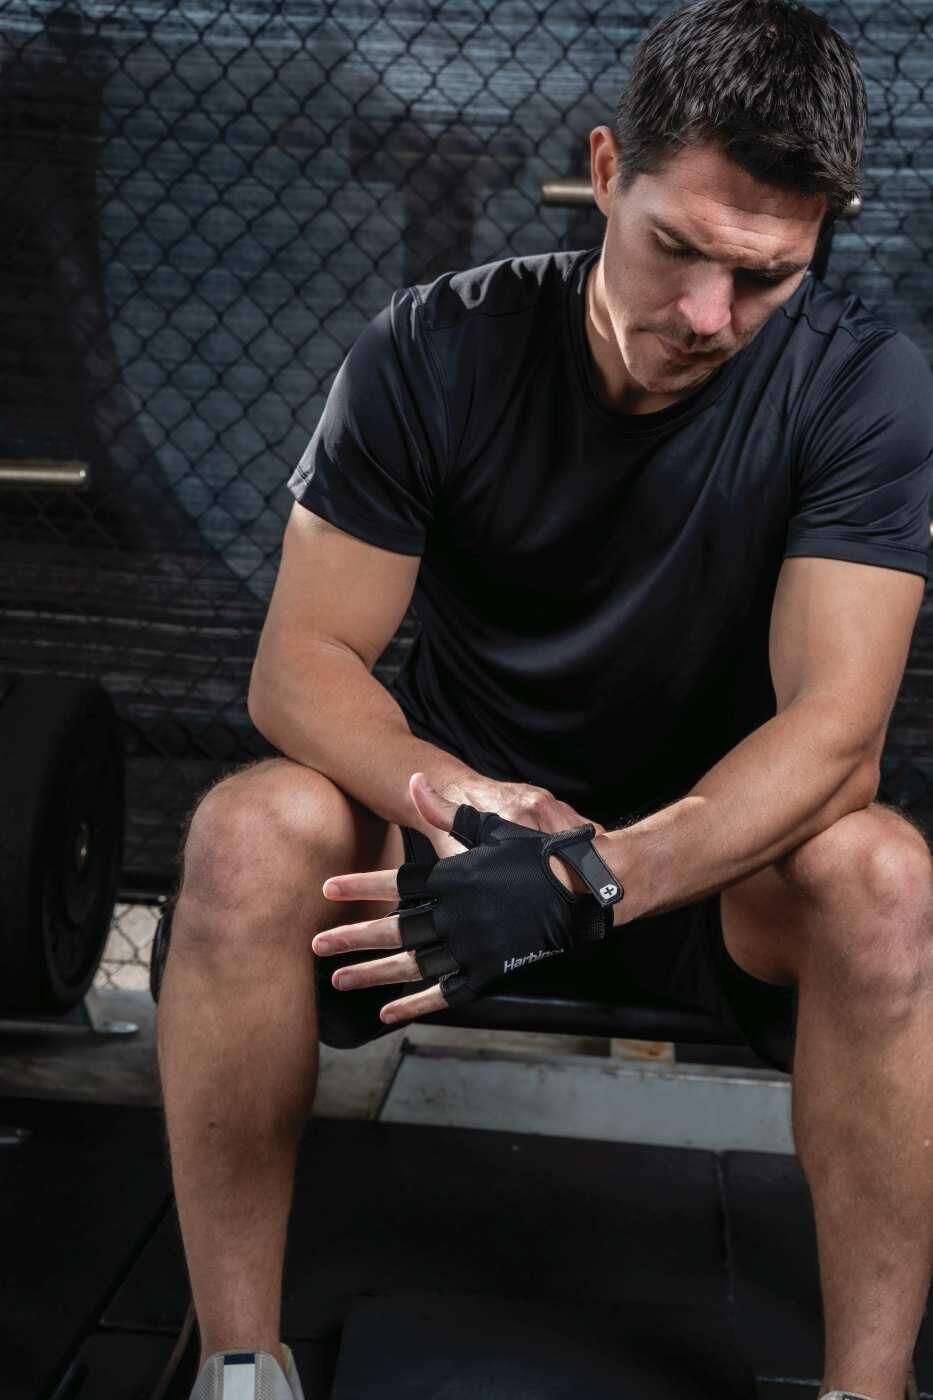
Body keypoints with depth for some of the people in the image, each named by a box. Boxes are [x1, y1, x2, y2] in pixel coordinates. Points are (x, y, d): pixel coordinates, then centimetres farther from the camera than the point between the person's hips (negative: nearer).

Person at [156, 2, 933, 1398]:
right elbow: (302, 663, -14)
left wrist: (609, 876, -41)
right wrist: (451, 796, -36)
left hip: (715, 852, 0)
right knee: (249, 831, -29)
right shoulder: (436, 350, -13)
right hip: (464, 815, 1)